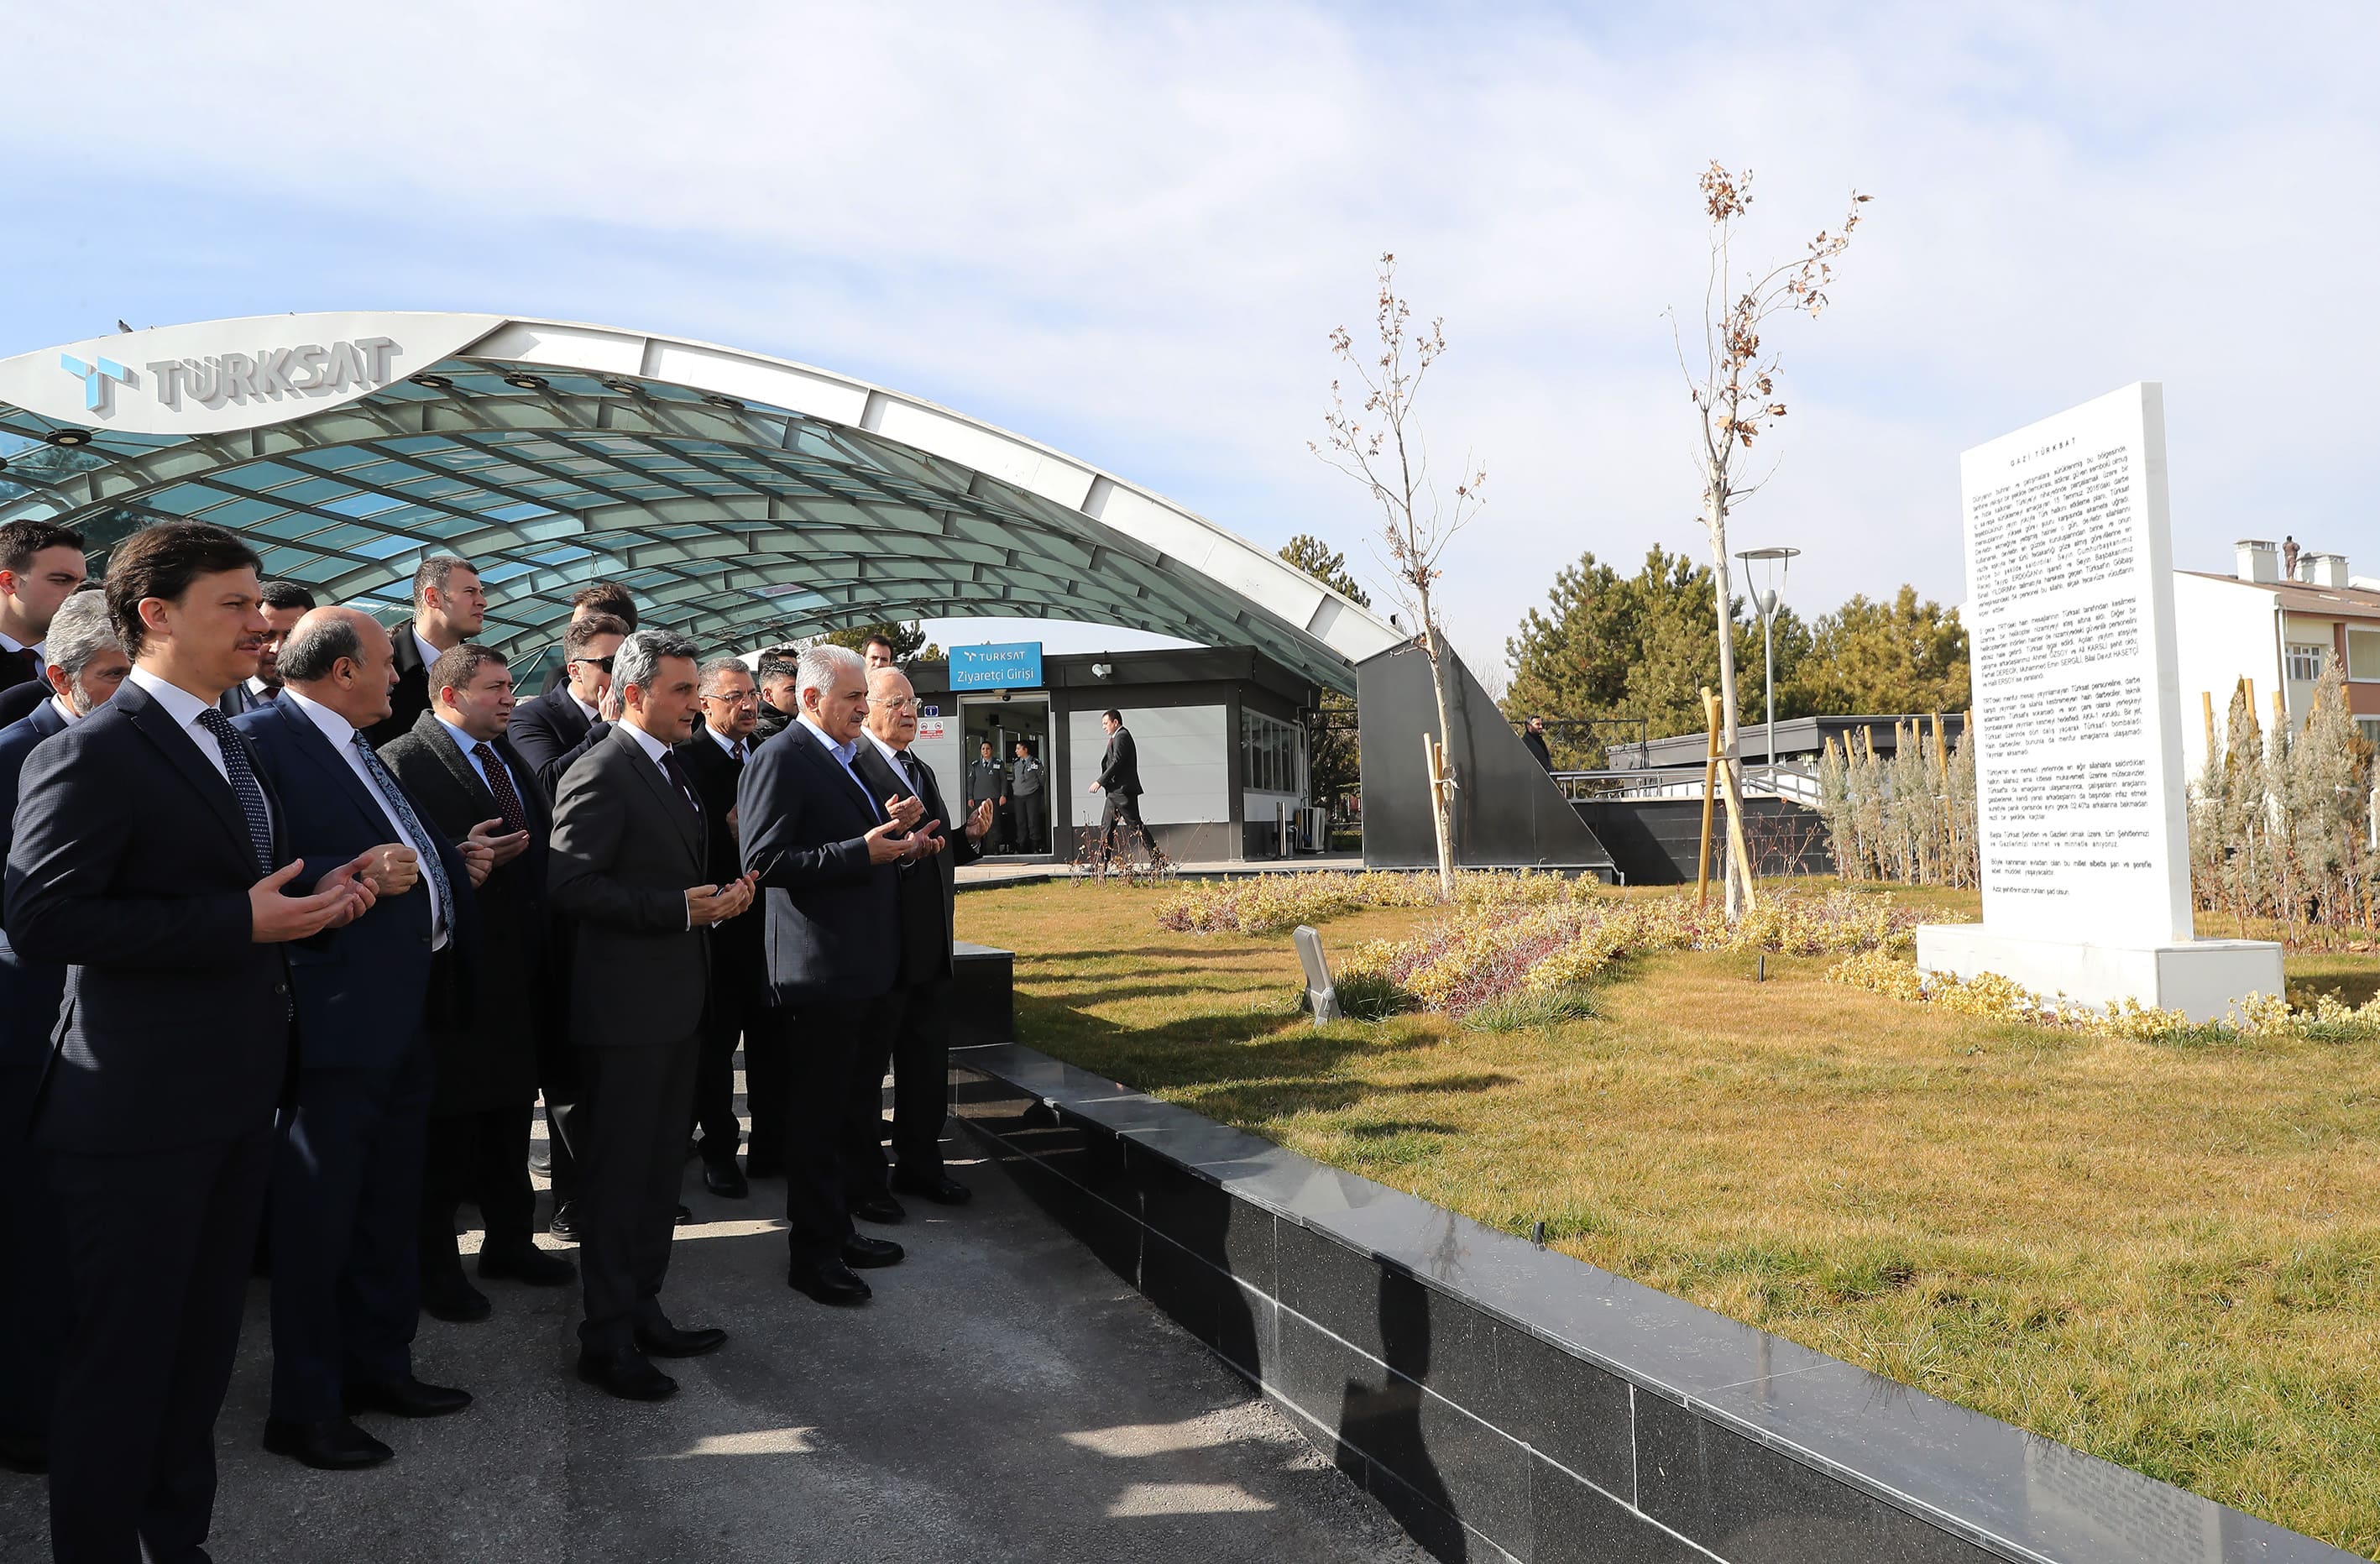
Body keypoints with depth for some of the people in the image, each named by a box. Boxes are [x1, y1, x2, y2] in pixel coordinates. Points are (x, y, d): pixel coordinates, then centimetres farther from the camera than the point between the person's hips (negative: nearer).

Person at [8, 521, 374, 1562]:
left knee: (202, 1346, 20)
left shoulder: (227, 745, 14)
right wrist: (239, 921, -24)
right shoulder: (94, 754, -15)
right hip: (138, 1114, -9)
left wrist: (315, 899, 3)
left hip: (235, 1101, 9)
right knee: (121, 1359, 5)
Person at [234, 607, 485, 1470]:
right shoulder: (261, 739, -14)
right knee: (318, 1218, 3)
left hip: (401, 1013, 10)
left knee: (389, 1207, 19)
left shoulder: (356, 747, 16)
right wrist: (355, 879, -26)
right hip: (334, 1018, -10)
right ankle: (305, 1408, 18)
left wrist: (453, 860, 11)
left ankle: (379, 1365, 35)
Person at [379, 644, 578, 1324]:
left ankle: (508, 1240, 33)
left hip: (520, 971, 8)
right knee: (447, 1125, 4)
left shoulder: (511, 759, 14)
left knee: (511, 1111, 18)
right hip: (453, 970, -7)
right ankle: (434, 1264, 19)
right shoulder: (404, 761, -11)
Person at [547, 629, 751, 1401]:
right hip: (625, 1007, -9)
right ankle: (607, 1338, 12)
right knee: (618, 1172, 1)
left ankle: (642, 1311, 30)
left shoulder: (668, 770, 15)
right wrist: (680, 908, -23)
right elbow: (572, 885, -22)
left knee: (660, 1168, 17)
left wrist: (718, 893, 5)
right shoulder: (601, 774, -14)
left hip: (673, 1001, 10)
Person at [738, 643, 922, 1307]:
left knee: (848, 1106, 19)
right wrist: (863, 850, -26)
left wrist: (889, 827, 6)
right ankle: (811, 1252, 14)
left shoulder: (845, 759, 15)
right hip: (821, 971, -9)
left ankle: (838, 1230, 33)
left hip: (866, 967, 9)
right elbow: (764, 862, -22)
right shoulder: (782, 759, -14)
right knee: (818, 1115, 2)